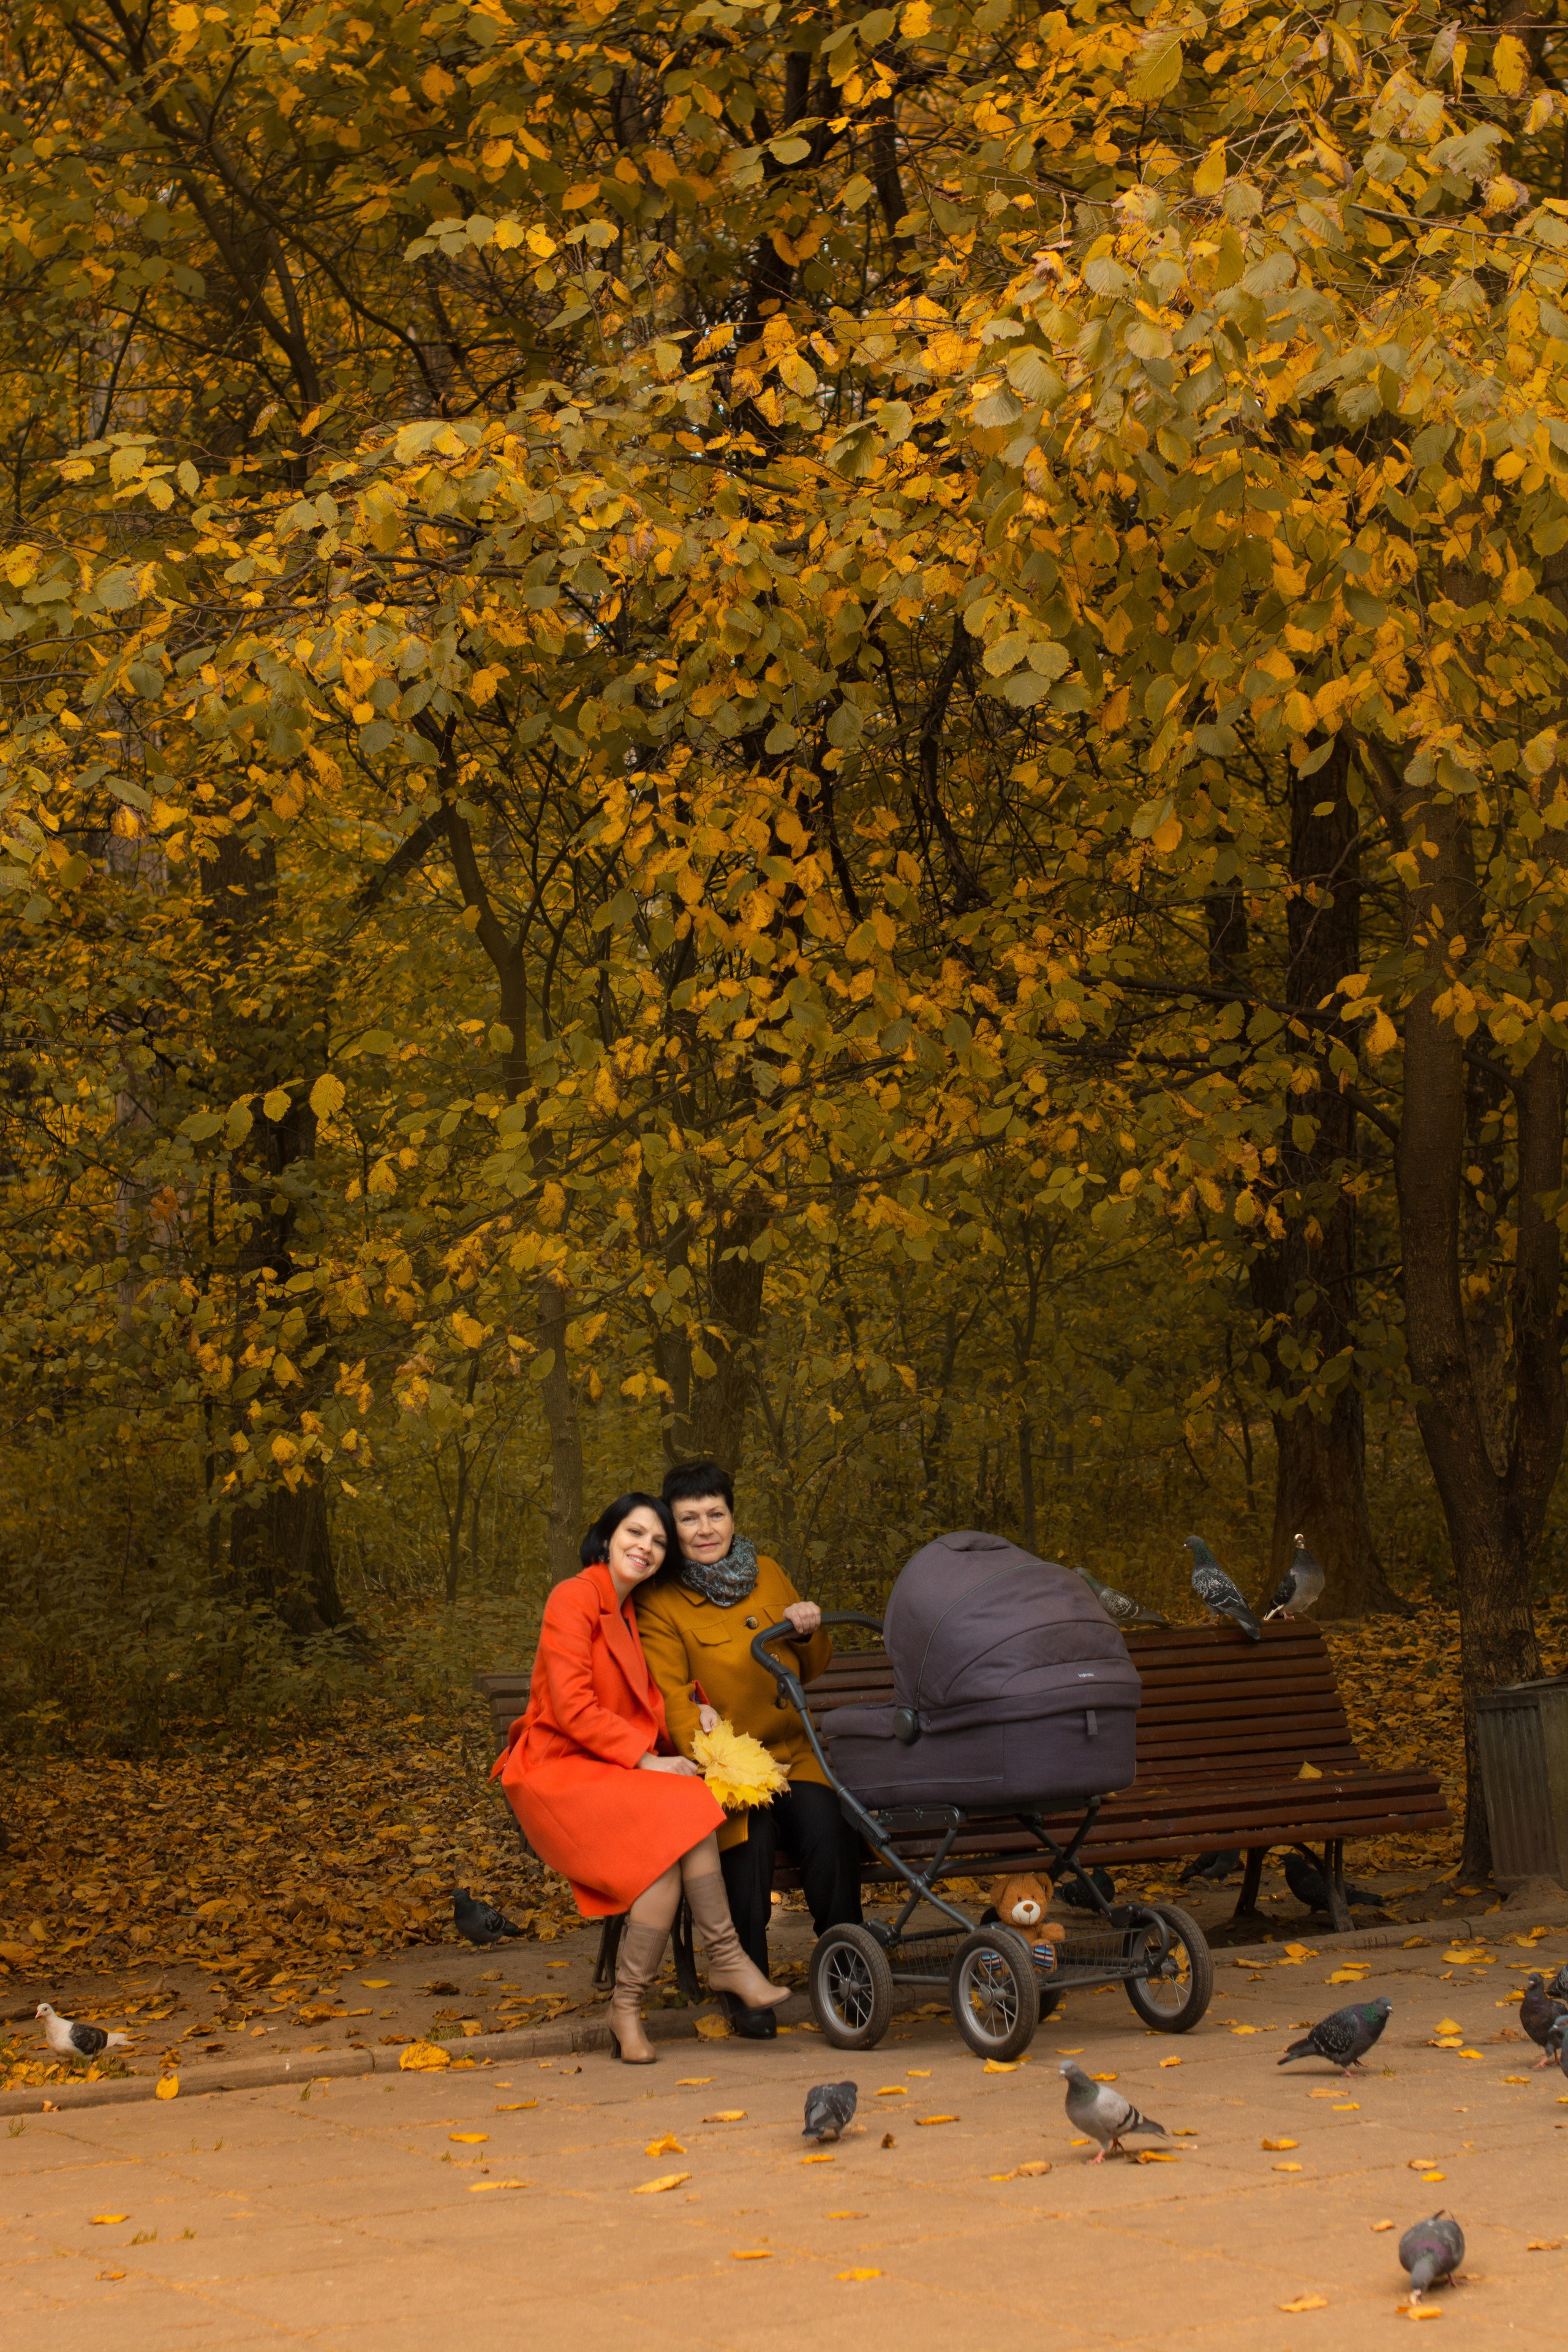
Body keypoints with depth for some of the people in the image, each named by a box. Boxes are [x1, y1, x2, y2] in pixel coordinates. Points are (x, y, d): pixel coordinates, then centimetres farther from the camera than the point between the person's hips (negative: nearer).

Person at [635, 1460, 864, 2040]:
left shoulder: (768, 1574, 15)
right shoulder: (660, 1602, 1)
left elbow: (812, 1670, 25)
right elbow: (671, 1699, -9)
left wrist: (809, 1633, 0)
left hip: (789, 1755, 3)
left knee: (826, 1821, -28)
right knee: (750, 1830, -33)